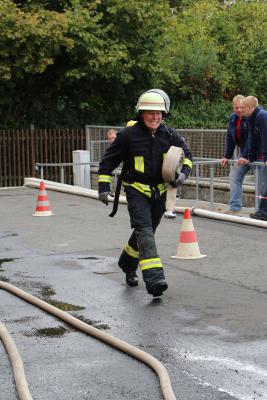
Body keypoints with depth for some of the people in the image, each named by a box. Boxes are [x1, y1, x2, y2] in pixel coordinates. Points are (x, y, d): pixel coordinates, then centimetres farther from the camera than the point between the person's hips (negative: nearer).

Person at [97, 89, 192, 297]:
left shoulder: (169, 135, 0)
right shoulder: (128, 134, -10)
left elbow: (187, 154, 13)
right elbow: (108, 161, -2)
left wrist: (184, 172, -5)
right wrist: (104, 186, -7)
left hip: (159, 192, 5)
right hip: (136, 190, -4)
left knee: (146, 231, 16)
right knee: (144, 231, -20)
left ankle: (128, 264, 42)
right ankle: (154, 278, -31)